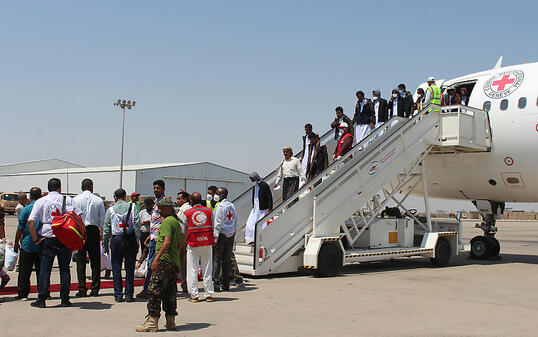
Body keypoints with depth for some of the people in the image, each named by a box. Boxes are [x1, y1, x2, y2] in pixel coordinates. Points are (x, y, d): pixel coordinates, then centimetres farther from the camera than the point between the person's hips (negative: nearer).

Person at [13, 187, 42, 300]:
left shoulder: (26, 209, -7)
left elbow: (20, 228, -6)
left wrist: (16, 242, 4)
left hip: (27, 244, -2)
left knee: (24, 270, 5)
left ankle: (23, 293, 7)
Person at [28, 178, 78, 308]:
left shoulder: (41, 201, 3)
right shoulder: (67, 199, 4)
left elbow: (31, 221, -6)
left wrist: (35, 239, -1)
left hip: (47, 239, 0)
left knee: (45, 269, 6)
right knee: (65, 269, 8)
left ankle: (41, 299, 5)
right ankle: (65, 299, 10)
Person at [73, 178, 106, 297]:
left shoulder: (75, 200, 0)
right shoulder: (99, 200, 2)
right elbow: (103, 218, 2)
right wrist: (102, 231, 14)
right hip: (94, 231, 1)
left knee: (81, 261, 3)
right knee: (95, 261, 7)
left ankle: (82, 290, 1)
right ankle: (95, 289, 7)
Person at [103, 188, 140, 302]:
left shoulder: (110, 210, 5)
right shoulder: (132, 207, 1)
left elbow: (106, 229, 6)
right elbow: (136, 224, -7)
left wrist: (105, 245, 12)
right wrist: (137, 240, -1)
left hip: (116, 240, 1)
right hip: (130, 240, 0)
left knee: (116, 269, 8)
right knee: (130, 268, 6)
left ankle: (118, 295, 7)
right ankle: (129, 295, 7)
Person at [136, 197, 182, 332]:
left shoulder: (166, 221, -9)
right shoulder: (176, 222, 20)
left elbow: (167, 241, -21)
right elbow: (179, 244, 25)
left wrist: (156, 258, -26)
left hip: (164, 261, -10)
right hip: (174, 262, 10)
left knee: (154, 290, -7)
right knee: (169, 292, 12)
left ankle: (152, 322, -8)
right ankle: (170, 321, 14)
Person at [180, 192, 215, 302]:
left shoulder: (186, 214, -3)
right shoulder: (209, 211, 3)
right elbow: (214, 227, 5)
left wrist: (183, 242, 17)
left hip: (193, 244, -2)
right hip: (207, 243, 2)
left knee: (192, 270, 5)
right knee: (207, 270, 8)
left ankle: (193, 295, 6)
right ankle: (209, 294, 12)